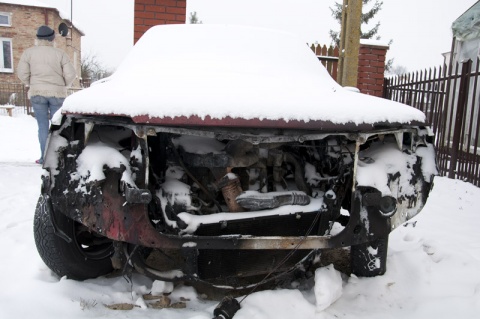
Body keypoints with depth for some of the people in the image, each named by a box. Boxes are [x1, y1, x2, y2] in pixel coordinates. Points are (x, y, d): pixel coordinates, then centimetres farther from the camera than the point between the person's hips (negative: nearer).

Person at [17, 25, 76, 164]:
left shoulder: (29, 52, 1)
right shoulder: (60, 53, -1)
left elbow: (22, 73, -2)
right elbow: (71, 74, -6)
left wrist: (32, 84, 16)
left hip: (37, 93, 1)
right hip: (57, 93, 0)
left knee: (43, 125, 5)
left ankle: (44, 157, 2)